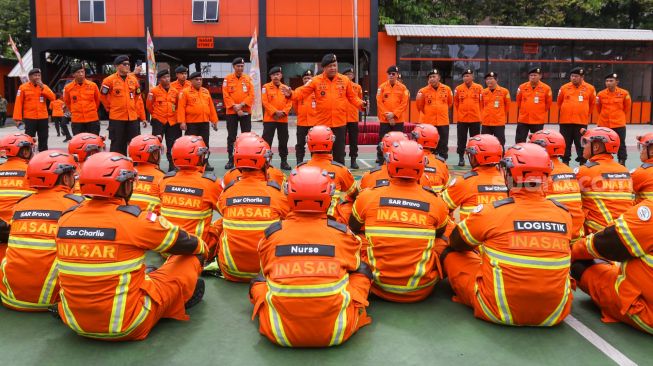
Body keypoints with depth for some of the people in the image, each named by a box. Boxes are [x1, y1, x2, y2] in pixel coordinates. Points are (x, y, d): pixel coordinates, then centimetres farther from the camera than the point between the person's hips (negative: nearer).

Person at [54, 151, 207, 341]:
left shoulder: (66, 218, -1)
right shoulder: (136, 220, -17)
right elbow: (190, 246, -2)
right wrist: (203, 247, 21)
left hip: (74, 322, 6)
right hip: (127, 326, -6)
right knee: (192, 257, 9)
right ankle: (184, 296, 34)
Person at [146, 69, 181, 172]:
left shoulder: (174, 91, 8)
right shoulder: (154, 91, -2)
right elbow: (149, 106, 9)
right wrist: (154, 113, 1)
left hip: (172, 122, 3)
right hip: (158, 121, -3)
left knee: (172, 144, 8)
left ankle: (172, 165, 17)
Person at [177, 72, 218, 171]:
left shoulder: (206, 91, 13)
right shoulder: (185, 92, -2)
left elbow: (211, 106, 13)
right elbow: (181, 107, -8)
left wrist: (214, 121, 9)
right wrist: (182, 122, -17)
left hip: (205, 123, 5)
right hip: (191, 123, -4)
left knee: (205, 144, 10)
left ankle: (205, 163, 19)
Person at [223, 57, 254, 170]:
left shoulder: (248, 79, 5)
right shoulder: (227, 79, 1)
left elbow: (251, 95, -2)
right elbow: (226, 95, -5)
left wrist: (242, 105, -15)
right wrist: (235, 106, -14)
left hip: (246, 112, 1)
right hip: (231, 112, -1)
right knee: (231, 137, 4)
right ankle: (231, 160, 12)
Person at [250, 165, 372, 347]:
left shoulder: (271, 233, -2)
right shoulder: (343, 233, -4)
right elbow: (355, 266, 18)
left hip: (280, 334, 1)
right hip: (337, 333, 0)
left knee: (258, 280, 25)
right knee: (363, 270, 18)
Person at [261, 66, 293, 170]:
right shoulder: (266, 87, 0)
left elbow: (289, 102, 4)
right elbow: (265, 102, -9)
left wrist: (283, 112, -12)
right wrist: (275, 112, -16)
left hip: (283, 119, 3)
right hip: (269, 119, -3)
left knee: (283, 141, 10)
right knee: (267, 141, -3)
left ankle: (284, 161, 19)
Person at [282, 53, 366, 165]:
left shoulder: (345, 80, 3)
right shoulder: (316, 80, -1)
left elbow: (352, 97, 8)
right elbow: (302, 93, -3)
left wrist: (361, 104, -10)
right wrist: (291, 94, -21)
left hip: (340, 123, 1)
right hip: (322, 124, -1)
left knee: (339, 154, 9)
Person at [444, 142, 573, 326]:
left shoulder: (492, 212, -14)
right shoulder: (564, 214, -2)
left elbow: (455, 243, 4)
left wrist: (478, 246, 28)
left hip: (499, 311, -4)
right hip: (554, 314, 4)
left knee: (451, 254, 13)